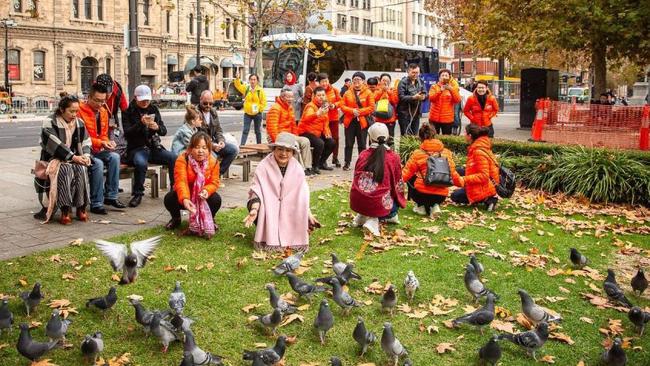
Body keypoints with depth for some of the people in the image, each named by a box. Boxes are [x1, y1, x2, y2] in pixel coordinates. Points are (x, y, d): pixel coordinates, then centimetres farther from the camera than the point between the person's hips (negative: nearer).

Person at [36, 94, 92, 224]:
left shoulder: (79, 123, 11)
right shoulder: (50, 123, -6)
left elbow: (86, 142, 10)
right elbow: (54, 145, -16)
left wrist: (86, 155, -11)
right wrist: (73, 157, -22)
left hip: (75, 158, 4)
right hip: (53, 159, -4)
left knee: (81, 169, -31)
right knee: (65, 170, -37)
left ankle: (81, 208, -25)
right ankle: (64, 210, -36)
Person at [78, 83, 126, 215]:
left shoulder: (103, 111, 10)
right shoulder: (80, 111, -14)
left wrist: (108, 142, -6)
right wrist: (100, 143, -24)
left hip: (98, 150, 7)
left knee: (114, 157, -20)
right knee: (98, 163, -32)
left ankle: (111, 196, -13)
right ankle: (96, 204, -22)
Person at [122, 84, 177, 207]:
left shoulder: (154, 109, 13)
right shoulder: (129, 112, 1)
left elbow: (164, 131, 9)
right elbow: (127, 132, -10)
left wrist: (157, 127, -15)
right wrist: (140, 123, -25)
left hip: (154, 147, 4)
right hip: (136, 148, -4)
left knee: (174, 158, -23)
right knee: (141, 163, -37)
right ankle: (137, 194, -17)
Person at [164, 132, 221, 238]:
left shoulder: (213, 162, -15)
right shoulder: (182, 159, -25)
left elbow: (214, 182, -15)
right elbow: (181, 181, -37)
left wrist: (206, 191, -41)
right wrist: (185, 199, -55)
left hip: (202, 197, 1)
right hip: (184, 196, -1)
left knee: (216, 199, -29)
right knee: (169, 199, -30)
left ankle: (209, 220, 7)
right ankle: (176, 219, 7)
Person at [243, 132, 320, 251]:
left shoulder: (297, 169, 0)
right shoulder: (263, 167, -11)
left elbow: (302, 195, 2)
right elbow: (256, 191, -16)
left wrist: (308, 214, -10)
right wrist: (254, 209, -34)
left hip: (289, 211, 2)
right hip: (268, 208, -2)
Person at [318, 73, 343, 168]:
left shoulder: (334, 90, 1)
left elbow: (340, 101, 6)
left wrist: (334, 105, -12)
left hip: (333, 117, 2)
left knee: (335, 138, 7)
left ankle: (335, 158, 20)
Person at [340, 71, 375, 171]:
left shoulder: (368, 93, 1)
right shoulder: (347, 93, 9)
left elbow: (371, 107, -5)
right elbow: (342, 106, 4)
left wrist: (360, 112, -14)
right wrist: (352, 111, -13)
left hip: (362, 121, -2)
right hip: (350, 121, 2)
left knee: (362, 144, 4)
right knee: (349, 143, 4)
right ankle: (347, 163, 11)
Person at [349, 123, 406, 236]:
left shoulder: (363, 155, 6)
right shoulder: (393, 157, -1)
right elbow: (398, 184, 6)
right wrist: (401, 201, 24)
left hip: (356, 203, 6)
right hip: (378, 204, -6)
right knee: (396, 201, 26)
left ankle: (363, 216, 13)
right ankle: (372, 220, 1)